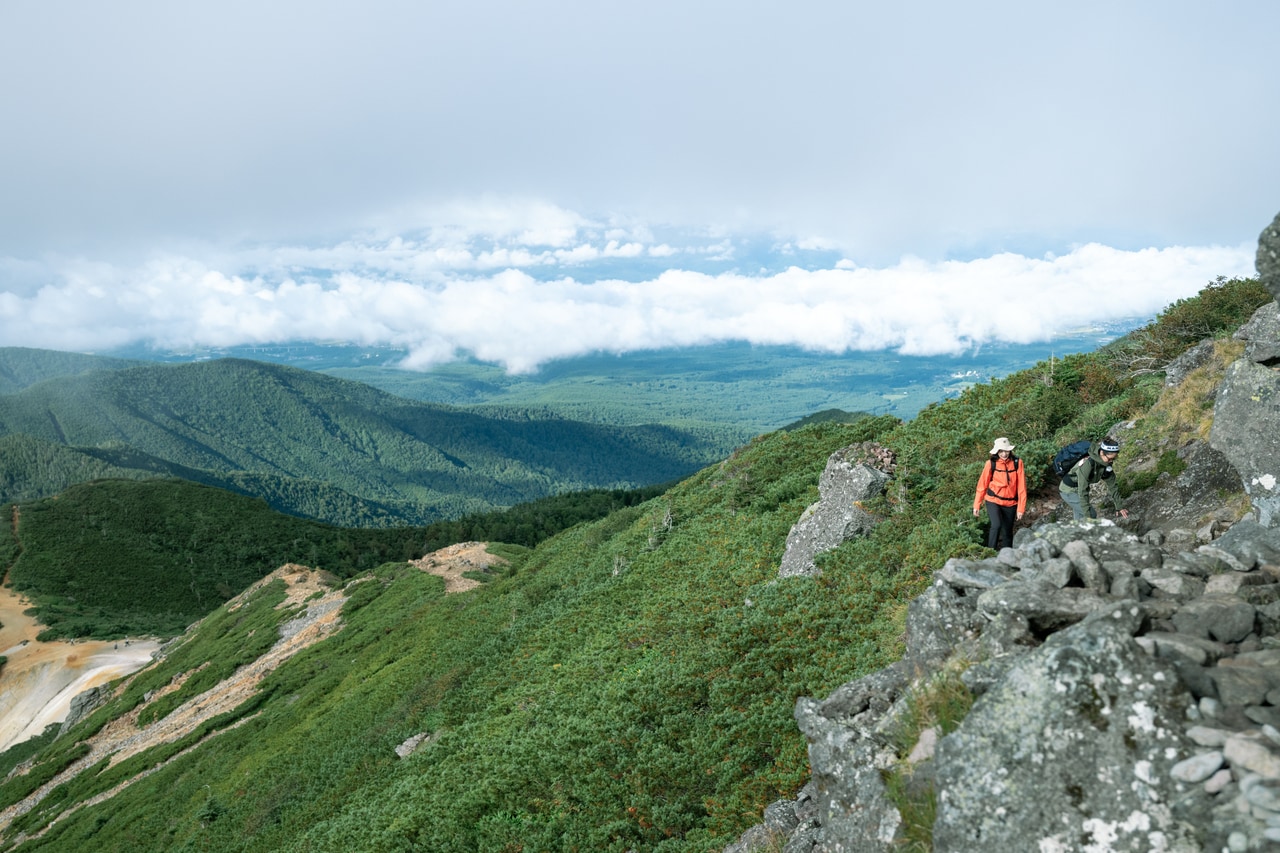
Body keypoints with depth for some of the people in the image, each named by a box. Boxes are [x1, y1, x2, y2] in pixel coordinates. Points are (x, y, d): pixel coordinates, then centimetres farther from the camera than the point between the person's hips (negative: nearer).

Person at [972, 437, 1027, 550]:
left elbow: (1021, 487, -3)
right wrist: (976, 505, 1)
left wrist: (1021, 508, -3)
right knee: (996, 525, -25)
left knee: (1007, 533, 11)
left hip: (1010, 503, 2)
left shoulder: (1017, 463, -6)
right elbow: (982, 484, -2)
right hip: (993, 501, -2)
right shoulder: (991, 464, -9)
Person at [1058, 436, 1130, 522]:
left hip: (1077, 490, 8)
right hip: (1069, 490, -8)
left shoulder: (1106, 464, -10)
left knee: (1079, 519, 12)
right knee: (1092, 514, -15)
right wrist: (1087, 515, -35)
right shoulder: (1087, 464, -33)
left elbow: (1112, 485, 1)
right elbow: (1082, 491, -34)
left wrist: (1119, 507, 2)